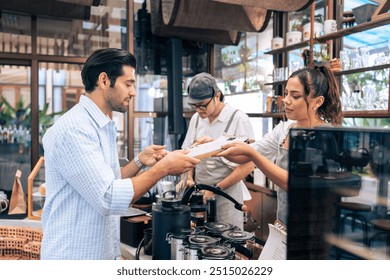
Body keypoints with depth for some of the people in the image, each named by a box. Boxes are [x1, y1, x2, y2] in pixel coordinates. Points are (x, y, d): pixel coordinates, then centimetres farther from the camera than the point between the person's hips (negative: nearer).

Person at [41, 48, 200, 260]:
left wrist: (139, 162, 0)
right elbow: (109, 198, -27)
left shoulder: (101, 126, 9)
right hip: (74, 255, -9)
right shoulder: (74, 128, -21)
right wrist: (163, 168, -19)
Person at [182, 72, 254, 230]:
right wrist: (189, 178, -1)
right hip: (199, 194, 5)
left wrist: (217, 188, -14)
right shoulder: (196, 118, 7)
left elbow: (248, 165, -12)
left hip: (226, 195, -4)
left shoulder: (239, 119, -11)